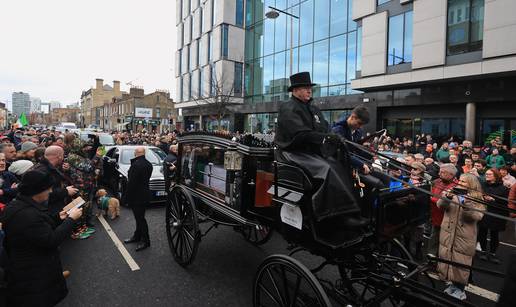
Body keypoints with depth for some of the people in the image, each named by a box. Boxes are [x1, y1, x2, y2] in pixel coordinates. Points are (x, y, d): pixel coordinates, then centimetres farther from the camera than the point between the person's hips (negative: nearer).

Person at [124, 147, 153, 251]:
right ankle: (137, 236, 35)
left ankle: (145, 240, 11)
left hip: (137, 196, -9)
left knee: (140, 218, 1)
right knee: (139, 217, 21)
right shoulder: (148, 164, 6)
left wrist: (127, 196, -12)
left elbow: (131, 182, -22)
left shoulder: (136, 164, -22)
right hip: (144, 194, 9)